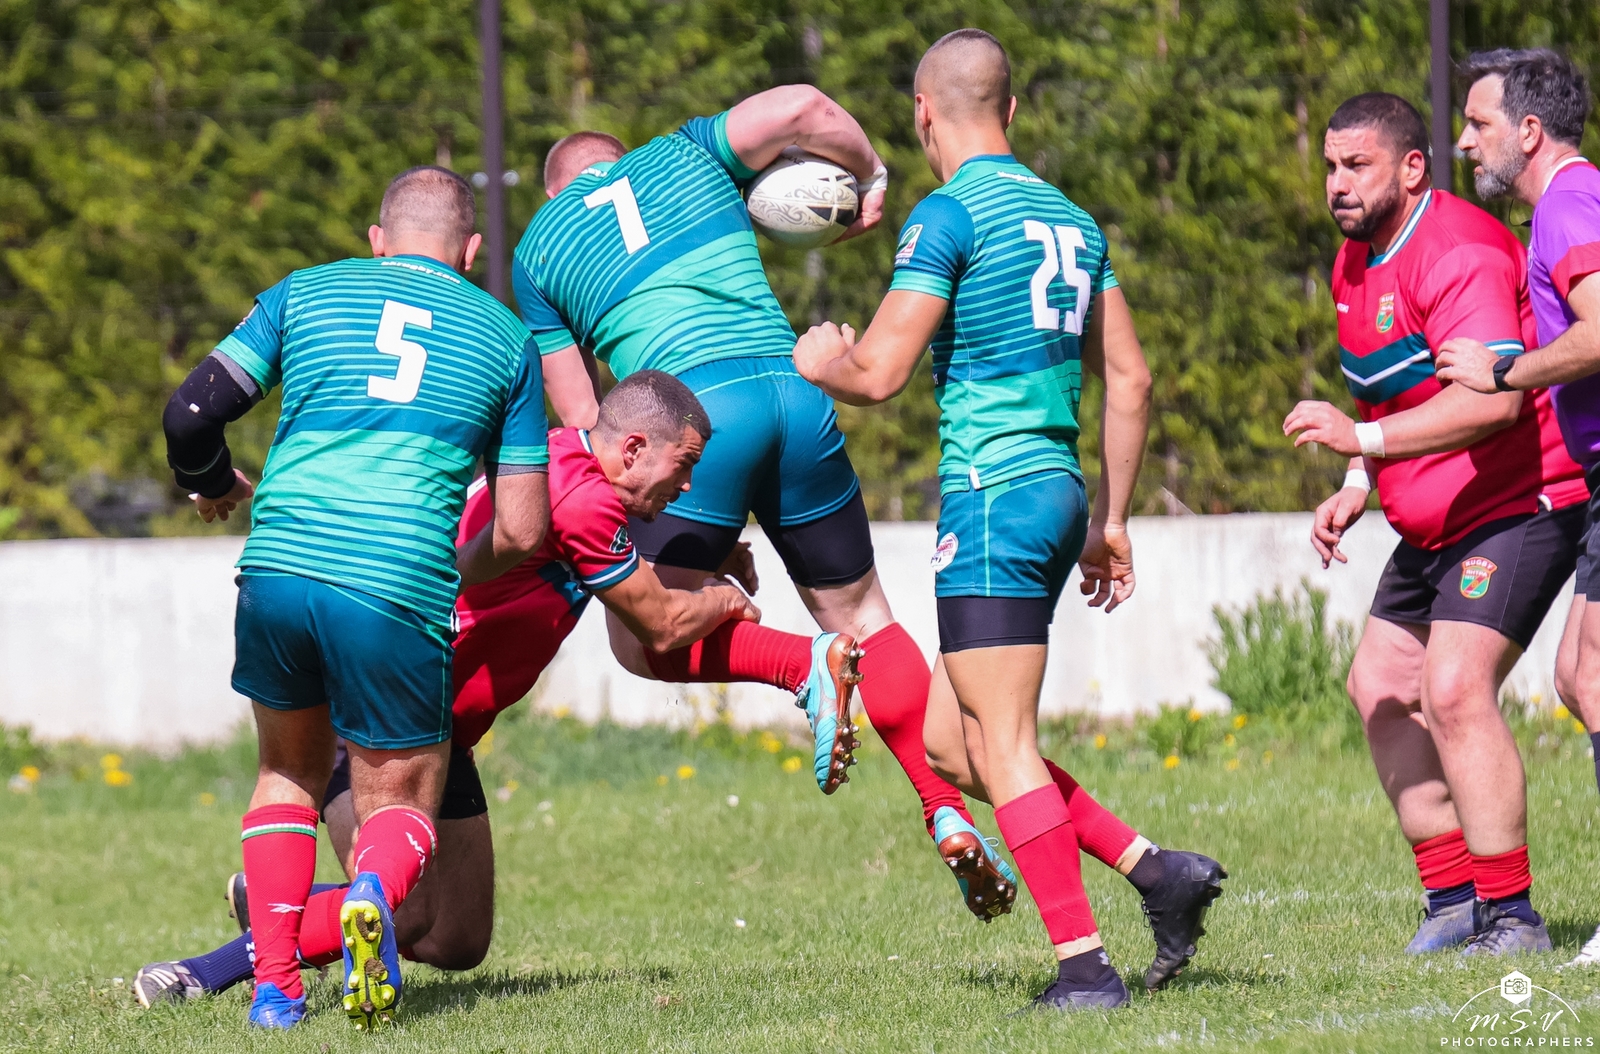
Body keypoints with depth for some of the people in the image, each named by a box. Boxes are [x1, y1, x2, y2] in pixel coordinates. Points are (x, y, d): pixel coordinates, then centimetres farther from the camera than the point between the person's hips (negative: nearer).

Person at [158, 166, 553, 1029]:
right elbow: (521, 530, 13)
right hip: (400, 590, -1)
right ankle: (375, 891, -24)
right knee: (400, 803, 13)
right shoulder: (504, 336, 16)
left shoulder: (303, 294, 16)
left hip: (279, 570, 2)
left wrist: (213, 486, 30)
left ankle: (274, 984, 12)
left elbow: (190, 414, 8)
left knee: (289, 772, 25)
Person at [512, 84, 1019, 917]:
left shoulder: (537, 250, 18)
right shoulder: (685, 155, 22)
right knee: (861, 617, 18)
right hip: (797, 395, 3)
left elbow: (582, 423, 15)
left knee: (641, 637, 11)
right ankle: (949, 815, 5)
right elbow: (804, 106, 3)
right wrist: (870, 176, 23)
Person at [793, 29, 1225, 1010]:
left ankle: (1085, 963, -8)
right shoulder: (1073, 220, 15)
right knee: (949, 742, 14)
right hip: (1058, 491, 8)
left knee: (1002, 747, -5)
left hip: (993, 496, -8)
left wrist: (818, 362, 10)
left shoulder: (950, 216, -9)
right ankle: (1158, 869, 7)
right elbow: (1131, 380, 17)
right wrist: (1111, 520, 23)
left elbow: (877, 374, -13)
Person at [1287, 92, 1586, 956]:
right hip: (1434, 525, 11)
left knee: (1455, 689, -22)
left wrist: (1365, 437, -42)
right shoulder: (1356, 264, 11)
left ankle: (1511, 918, -17)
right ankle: (1453, 897, 18)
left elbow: (1494, 398, -37)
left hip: (1519, 505, -11)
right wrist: (1358, 487, 11)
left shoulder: (1459, 254, -23)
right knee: (1380, 685, 12)